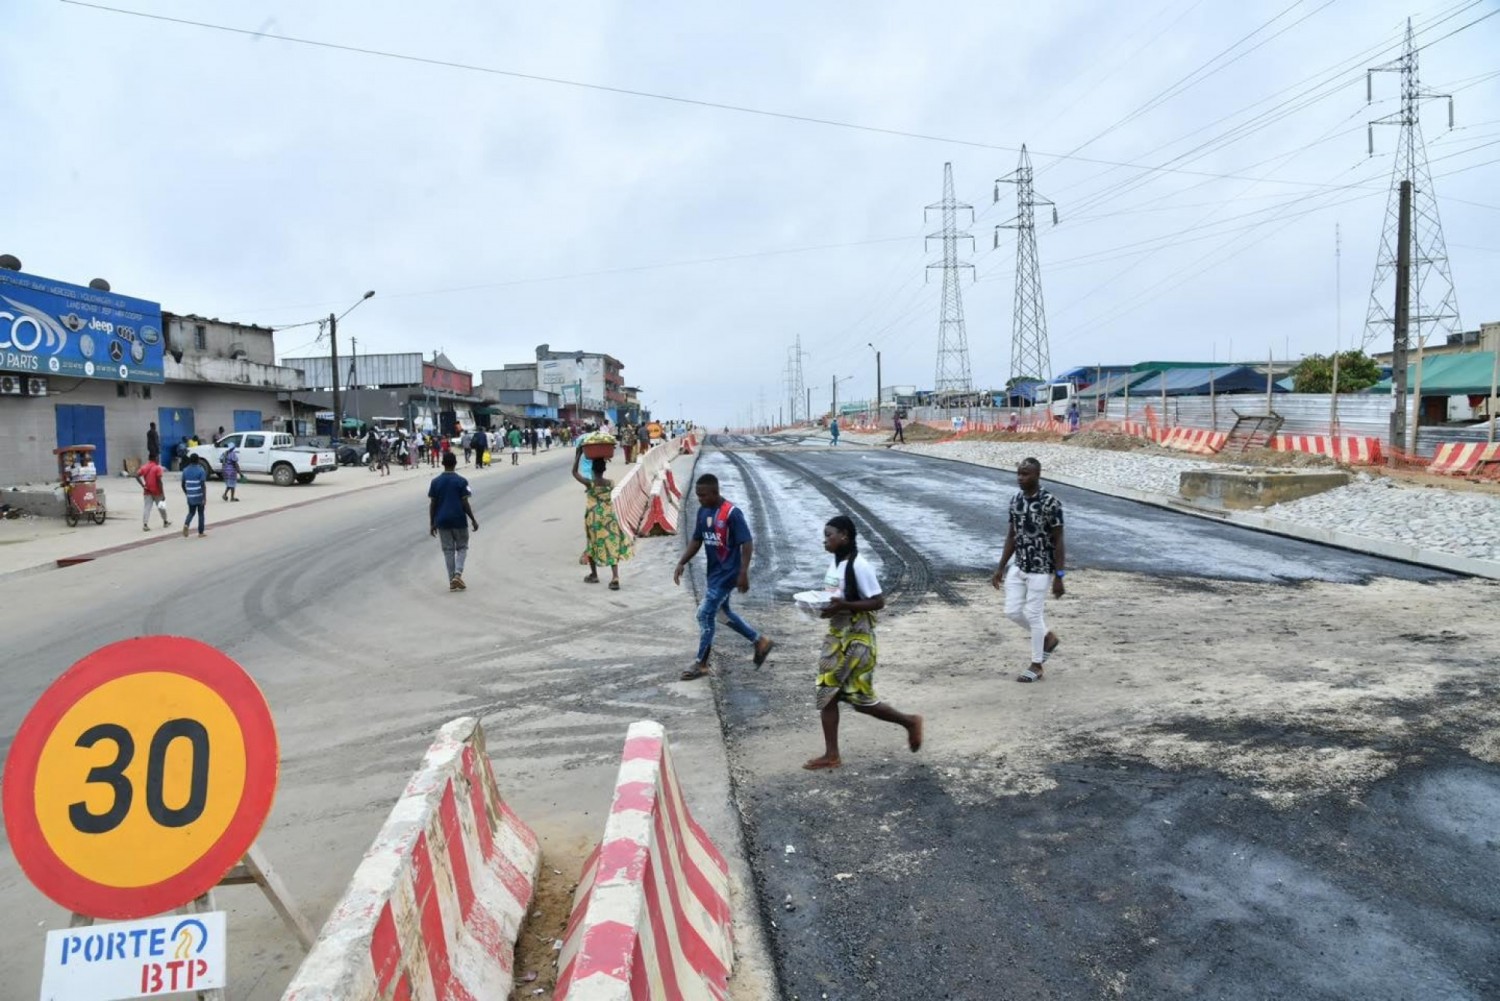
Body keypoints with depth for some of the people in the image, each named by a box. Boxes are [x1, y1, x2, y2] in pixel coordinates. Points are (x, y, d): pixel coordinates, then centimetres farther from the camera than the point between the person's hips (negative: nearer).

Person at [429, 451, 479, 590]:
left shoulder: (435, 481, 0)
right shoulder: (461, 481, -8)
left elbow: (432, 504, 1)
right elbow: (465, 503, -10)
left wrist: (432, 523, 8)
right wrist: (473, 520, -1)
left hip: (442, 521, 2)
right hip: (459, 520, -2)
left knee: (448, 550, 9)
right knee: (462, 547, 13)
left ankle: (452, 581, 9)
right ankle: (458, 573, -7)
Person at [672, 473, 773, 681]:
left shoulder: (732, 513, -20)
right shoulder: (703, 512, 3)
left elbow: (747, 543, -19)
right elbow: (696, 540, 12)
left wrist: (743, 573, -25)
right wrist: (682, 563, 2)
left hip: (727, 574, -9)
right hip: (712, 572, 9)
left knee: (705, 614, -6)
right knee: (724, 613, 19)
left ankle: (701, 664, 9)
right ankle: (760, 642, 34)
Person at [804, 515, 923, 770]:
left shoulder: (858, 565, -20)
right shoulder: (834, 563, 6)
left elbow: (878, 602, -19)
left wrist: (842, 606, -26)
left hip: (857, 639, -8)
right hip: (836, 635, 8)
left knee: (860, 698, 0)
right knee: (826, 694, 6)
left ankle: (910, 722, 22)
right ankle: (831, 755, 15)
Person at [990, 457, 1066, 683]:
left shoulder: (1050, 503, -16)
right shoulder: (1015, 500, 4)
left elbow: (1058, 541, -14)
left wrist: (1058, 576, -15)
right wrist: (1000, 568, 11)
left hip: (1041, 569, -7)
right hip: (1018, 567, 7)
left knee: (1033, 614, -1)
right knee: (1012, 611, 6)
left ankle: (1036, 666, 14)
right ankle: (1048, 637, 31)